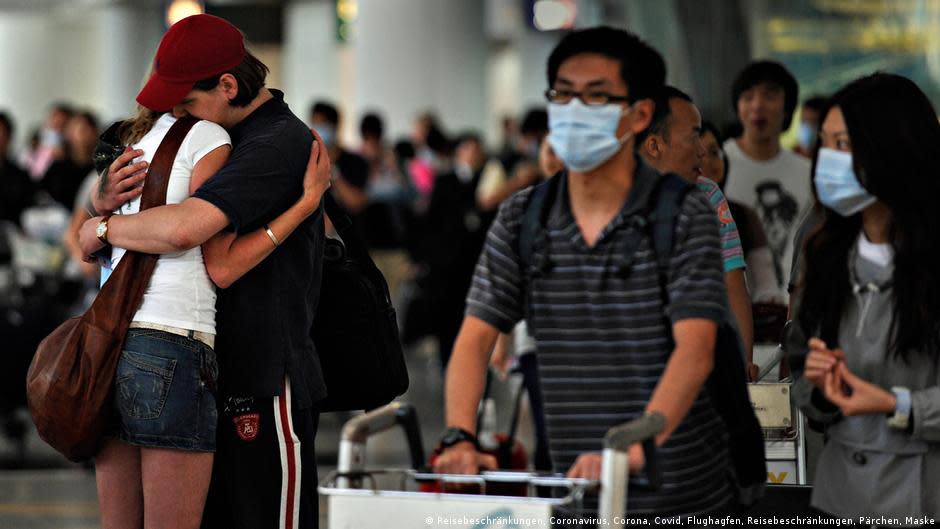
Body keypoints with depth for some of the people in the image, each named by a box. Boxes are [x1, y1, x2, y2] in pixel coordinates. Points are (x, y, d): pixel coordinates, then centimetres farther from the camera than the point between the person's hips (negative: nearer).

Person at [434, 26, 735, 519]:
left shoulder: (686, 215, -7)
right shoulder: (522, 219, 5)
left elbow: (694, 348, -19)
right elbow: (475, 337, -2)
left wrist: (633, 448, -34)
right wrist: (459, 438, -20)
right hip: (573, 496, 3)